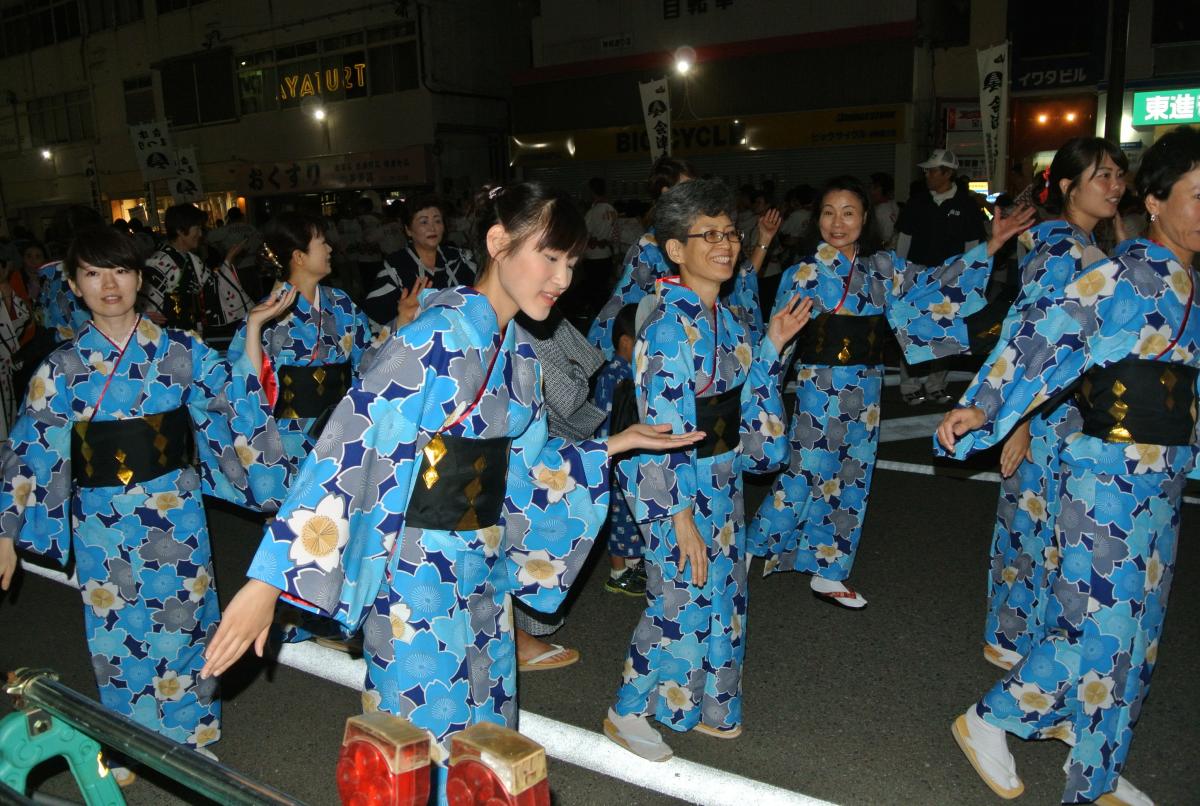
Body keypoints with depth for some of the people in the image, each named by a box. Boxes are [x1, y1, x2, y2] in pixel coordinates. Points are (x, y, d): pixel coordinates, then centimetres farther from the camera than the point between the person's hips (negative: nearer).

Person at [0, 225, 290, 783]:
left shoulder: (180, 351, -3)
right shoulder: (61, 368, -2)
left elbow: (237, 396, -4)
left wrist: (252, 328, -12)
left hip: (174, 517, 0)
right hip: (103, 524, 1)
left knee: (181, 628, 10)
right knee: (118, 638, 12)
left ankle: (191, 740, 32)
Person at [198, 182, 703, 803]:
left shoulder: (516, 349, 5)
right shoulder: (441, 333, -20)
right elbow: (348, 445, -27)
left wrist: (616, 444, 10)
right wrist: (268, 578, -30)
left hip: (482, 567, 8)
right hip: (418, 570, -8)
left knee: (486, 732, 21)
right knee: (430, 745, 8)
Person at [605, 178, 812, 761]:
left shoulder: (722, 318, 6)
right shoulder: (671, 326, -21)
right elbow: (662, 434, -23)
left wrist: (772, 345, 7)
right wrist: (680, 519, -22)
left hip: (722, 481, 9)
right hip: (677, 490, -9)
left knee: (722, 597, 19)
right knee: (681, 604, 4)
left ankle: (704, 704, 39)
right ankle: (628, 712, 26)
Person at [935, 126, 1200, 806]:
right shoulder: (1130, 275, -13)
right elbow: (1048, 331, -22)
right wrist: (983, 407, -31)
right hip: (1110, 469, -8)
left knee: (1137, 625, 15)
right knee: (1100, 625, -6)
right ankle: (988, 721, 14)